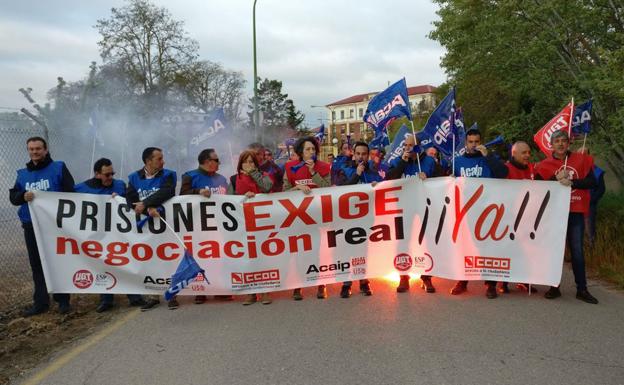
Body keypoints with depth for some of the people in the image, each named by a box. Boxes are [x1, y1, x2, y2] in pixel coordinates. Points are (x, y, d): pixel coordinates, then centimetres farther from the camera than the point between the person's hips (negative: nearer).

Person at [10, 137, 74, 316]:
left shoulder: (58, 167, -1)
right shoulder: (22, 173, 12)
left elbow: (70, 192, -5)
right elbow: (13, 197, 9)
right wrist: (23, 196, -13)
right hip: (31, 226, 4)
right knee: (37, 265, 9)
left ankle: (63, 300, 12)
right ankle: (41, 302, 19)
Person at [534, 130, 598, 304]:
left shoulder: (581, 160, 6)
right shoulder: (545, 165, 2)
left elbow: (591, 182, -1)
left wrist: (571, 182, -14)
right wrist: (556, 179, -17)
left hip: (576, 212, 1)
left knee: (577, 251, 3)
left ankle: (582, 289, 10)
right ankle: (554, 287, 14)